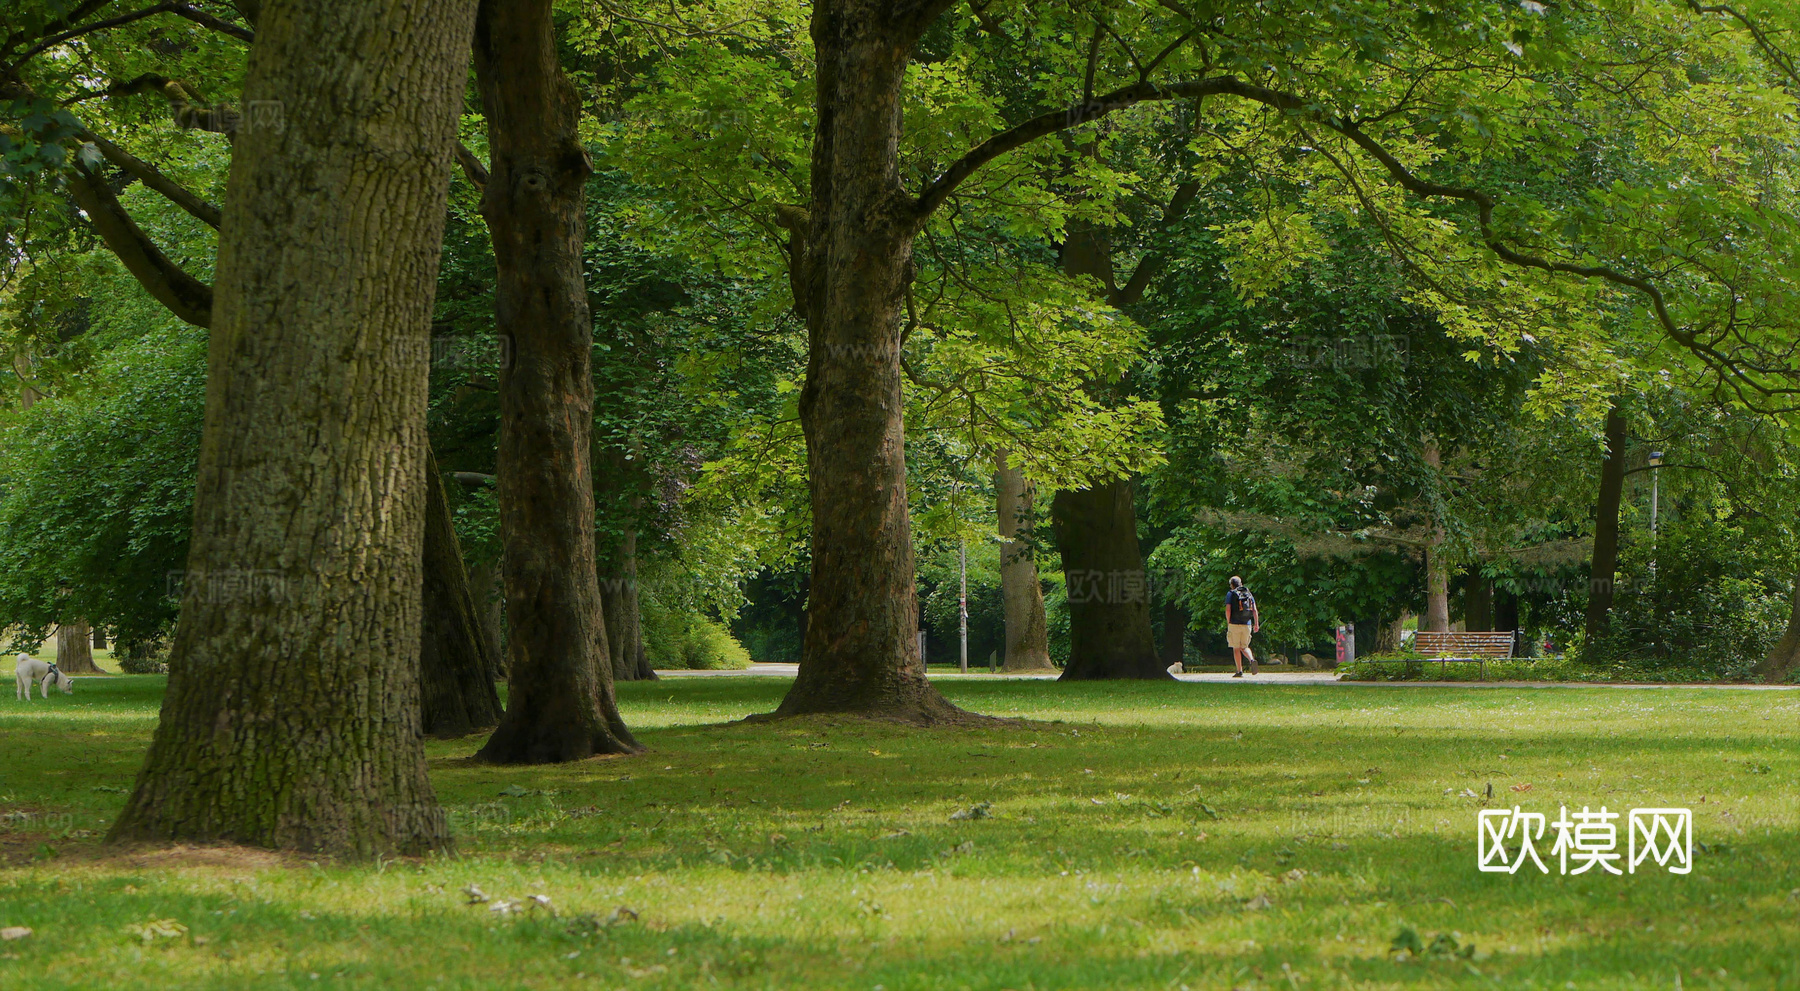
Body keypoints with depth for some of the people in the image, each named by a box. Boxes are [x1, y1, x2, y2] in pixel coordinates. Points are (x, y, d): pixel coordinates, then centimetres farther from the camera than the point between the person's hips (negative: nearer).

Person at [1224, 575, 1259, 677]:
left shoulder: (1230, 594, -1)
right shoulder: (1249, 594, 11)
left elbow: (1228, 609, -10)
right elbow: (1255, 610, 4)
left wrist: (1228, 623, 1)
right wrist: (1256, 624, 6)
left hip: (1235, 624, -4)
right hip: (1247, 625, 4)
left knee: (1236, 648, 5)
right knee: (1244, 647, 14)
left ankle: (1240, 671, 0)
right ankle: (1252, 660, -16)